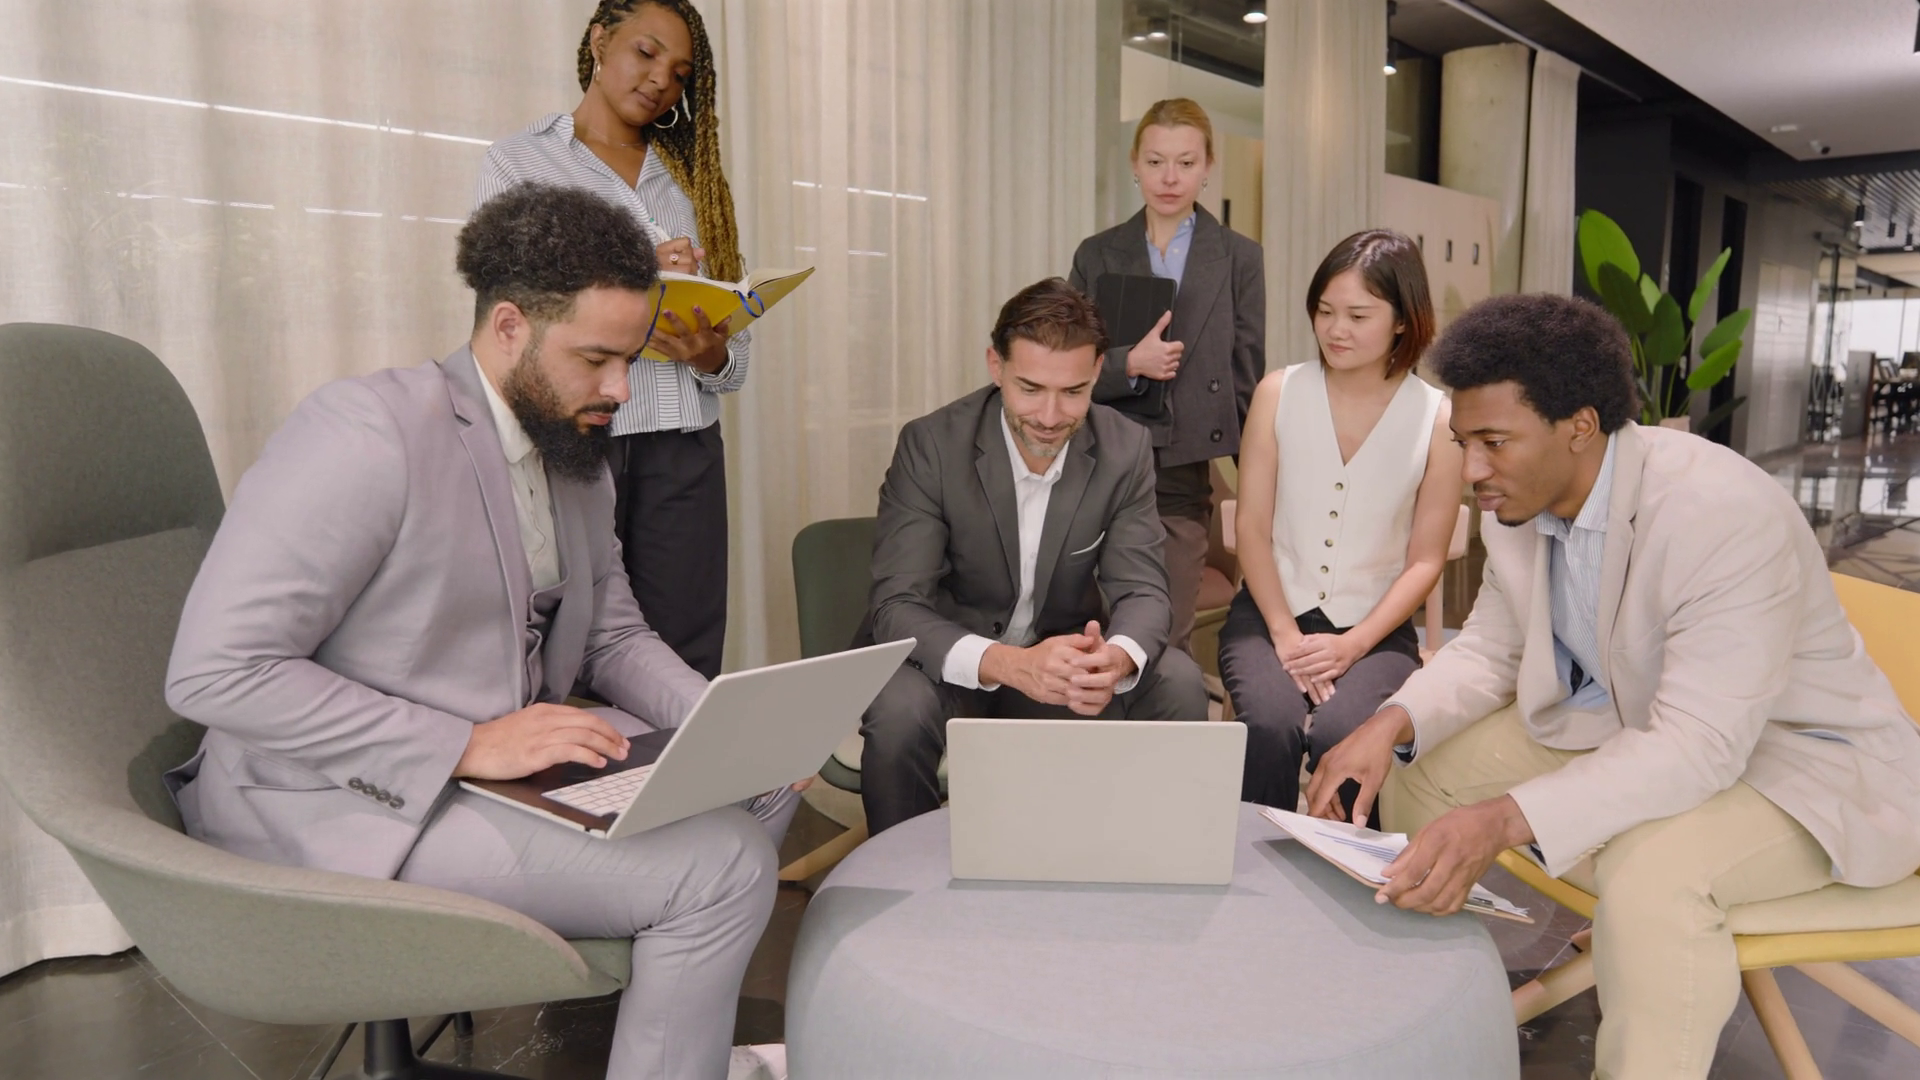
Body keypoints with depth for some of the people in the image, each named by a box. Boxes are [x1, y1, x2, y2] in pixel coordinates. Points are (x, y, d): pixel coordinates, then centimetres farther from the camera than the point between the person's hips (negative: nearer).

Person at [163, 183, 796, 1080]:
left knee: (763, 779, 4)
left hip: (515, 761, 9)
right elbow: (214, 672, -24)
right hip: (335, 804, -9)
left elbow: (613, 635, 12)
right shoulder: (368, 432, -21)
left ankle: (671, 1000, 19)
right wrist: (469, 745, -27)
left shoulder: (578, 456, 6)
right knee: (718, 866, -21)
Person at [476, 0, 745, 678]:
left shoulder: (691, 176, 18)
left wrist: (712, 354, -9)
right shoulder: (515, 162, 7)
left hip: (684, 447, 3)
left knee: (686, 666, -1)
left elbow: (738, 355, 14)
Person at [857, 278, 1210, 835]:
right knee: (900, 712, -33)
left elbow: (1141, 591, -10)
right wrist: (1007, 664, -43)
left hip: (1063, 657, 3)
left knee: (1178, 684, -21)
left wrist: (1116, 659, -36)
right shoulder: (930, 446, -18)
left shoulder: (1126, 449, -9)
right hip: (952, 662, -2)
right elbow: (895, 607, -23)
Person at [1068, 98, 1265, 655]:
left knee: (1166, 642, -1)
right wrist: (1129, 363, -13)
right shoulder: (1097, 254, 8)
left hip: (1185, 476, -1)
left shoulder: (1238, 259, 6)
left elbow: (1247, 377, 7)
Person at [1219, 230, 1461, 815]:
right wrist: (1284, 632, -10)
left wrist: (1352, 645, -11)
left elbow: (1425, 561, 0)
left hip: (1375, 629, 0)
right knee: (1271, 725, -30)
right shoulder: (1278, 392, 1)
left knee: (1340, 734, -30)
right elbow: (1252, 525, 0)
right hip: (1270, 612, 1)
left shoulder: (1437, 418, -1)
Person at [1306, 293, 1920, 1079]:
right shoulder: (1520, 503, -7)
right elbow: (1490, 650, 3)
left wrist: (1503, 821, -47)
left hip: (1794, 755, -8)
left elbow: (1698, 746, -35)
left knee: (1651, 872, -37)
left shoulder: (1722, 513, -31)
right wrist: (1392, 724, -19)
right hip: (1623, 723, 8)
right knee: (1418, 762, -1)